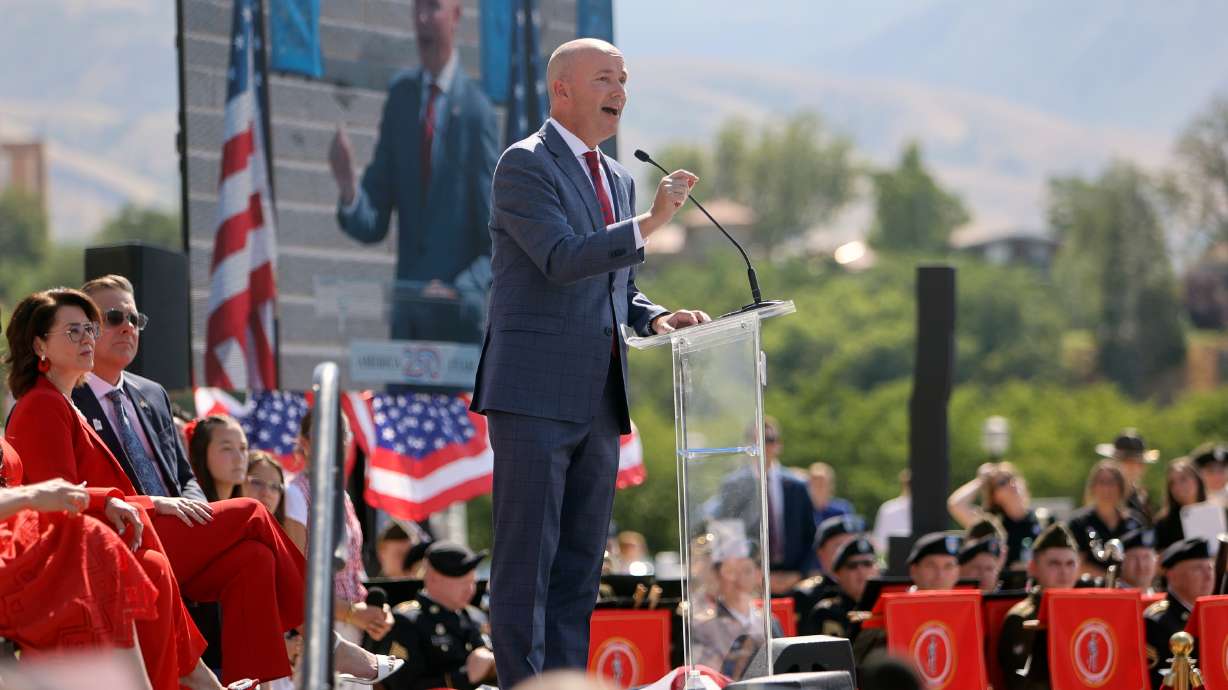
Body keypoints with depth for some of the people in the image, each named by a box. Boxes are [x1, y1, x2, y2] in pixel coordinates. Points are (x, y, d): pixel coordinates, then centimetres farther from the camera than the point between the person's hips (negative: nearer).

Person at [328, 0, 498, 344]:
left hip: (459, 319, -4)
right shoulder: (400, 95, 8)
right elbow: (374, 224, 8)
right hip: (406, 314, 4)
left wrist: (460, 292, -20)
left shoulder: (477, 111, -7)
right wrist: (349, 189, -13)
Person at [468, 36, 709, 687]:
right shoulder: (525, 164, -6)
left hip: (598, 398, 8)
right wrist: (650, 222, -22)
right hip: (534, 391, -8)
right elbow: (563, 259, -19)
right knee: (527, 559, -7)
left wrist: (655, 318, 5)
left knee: (580, 562, 8)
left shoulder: (617, 180, 19)